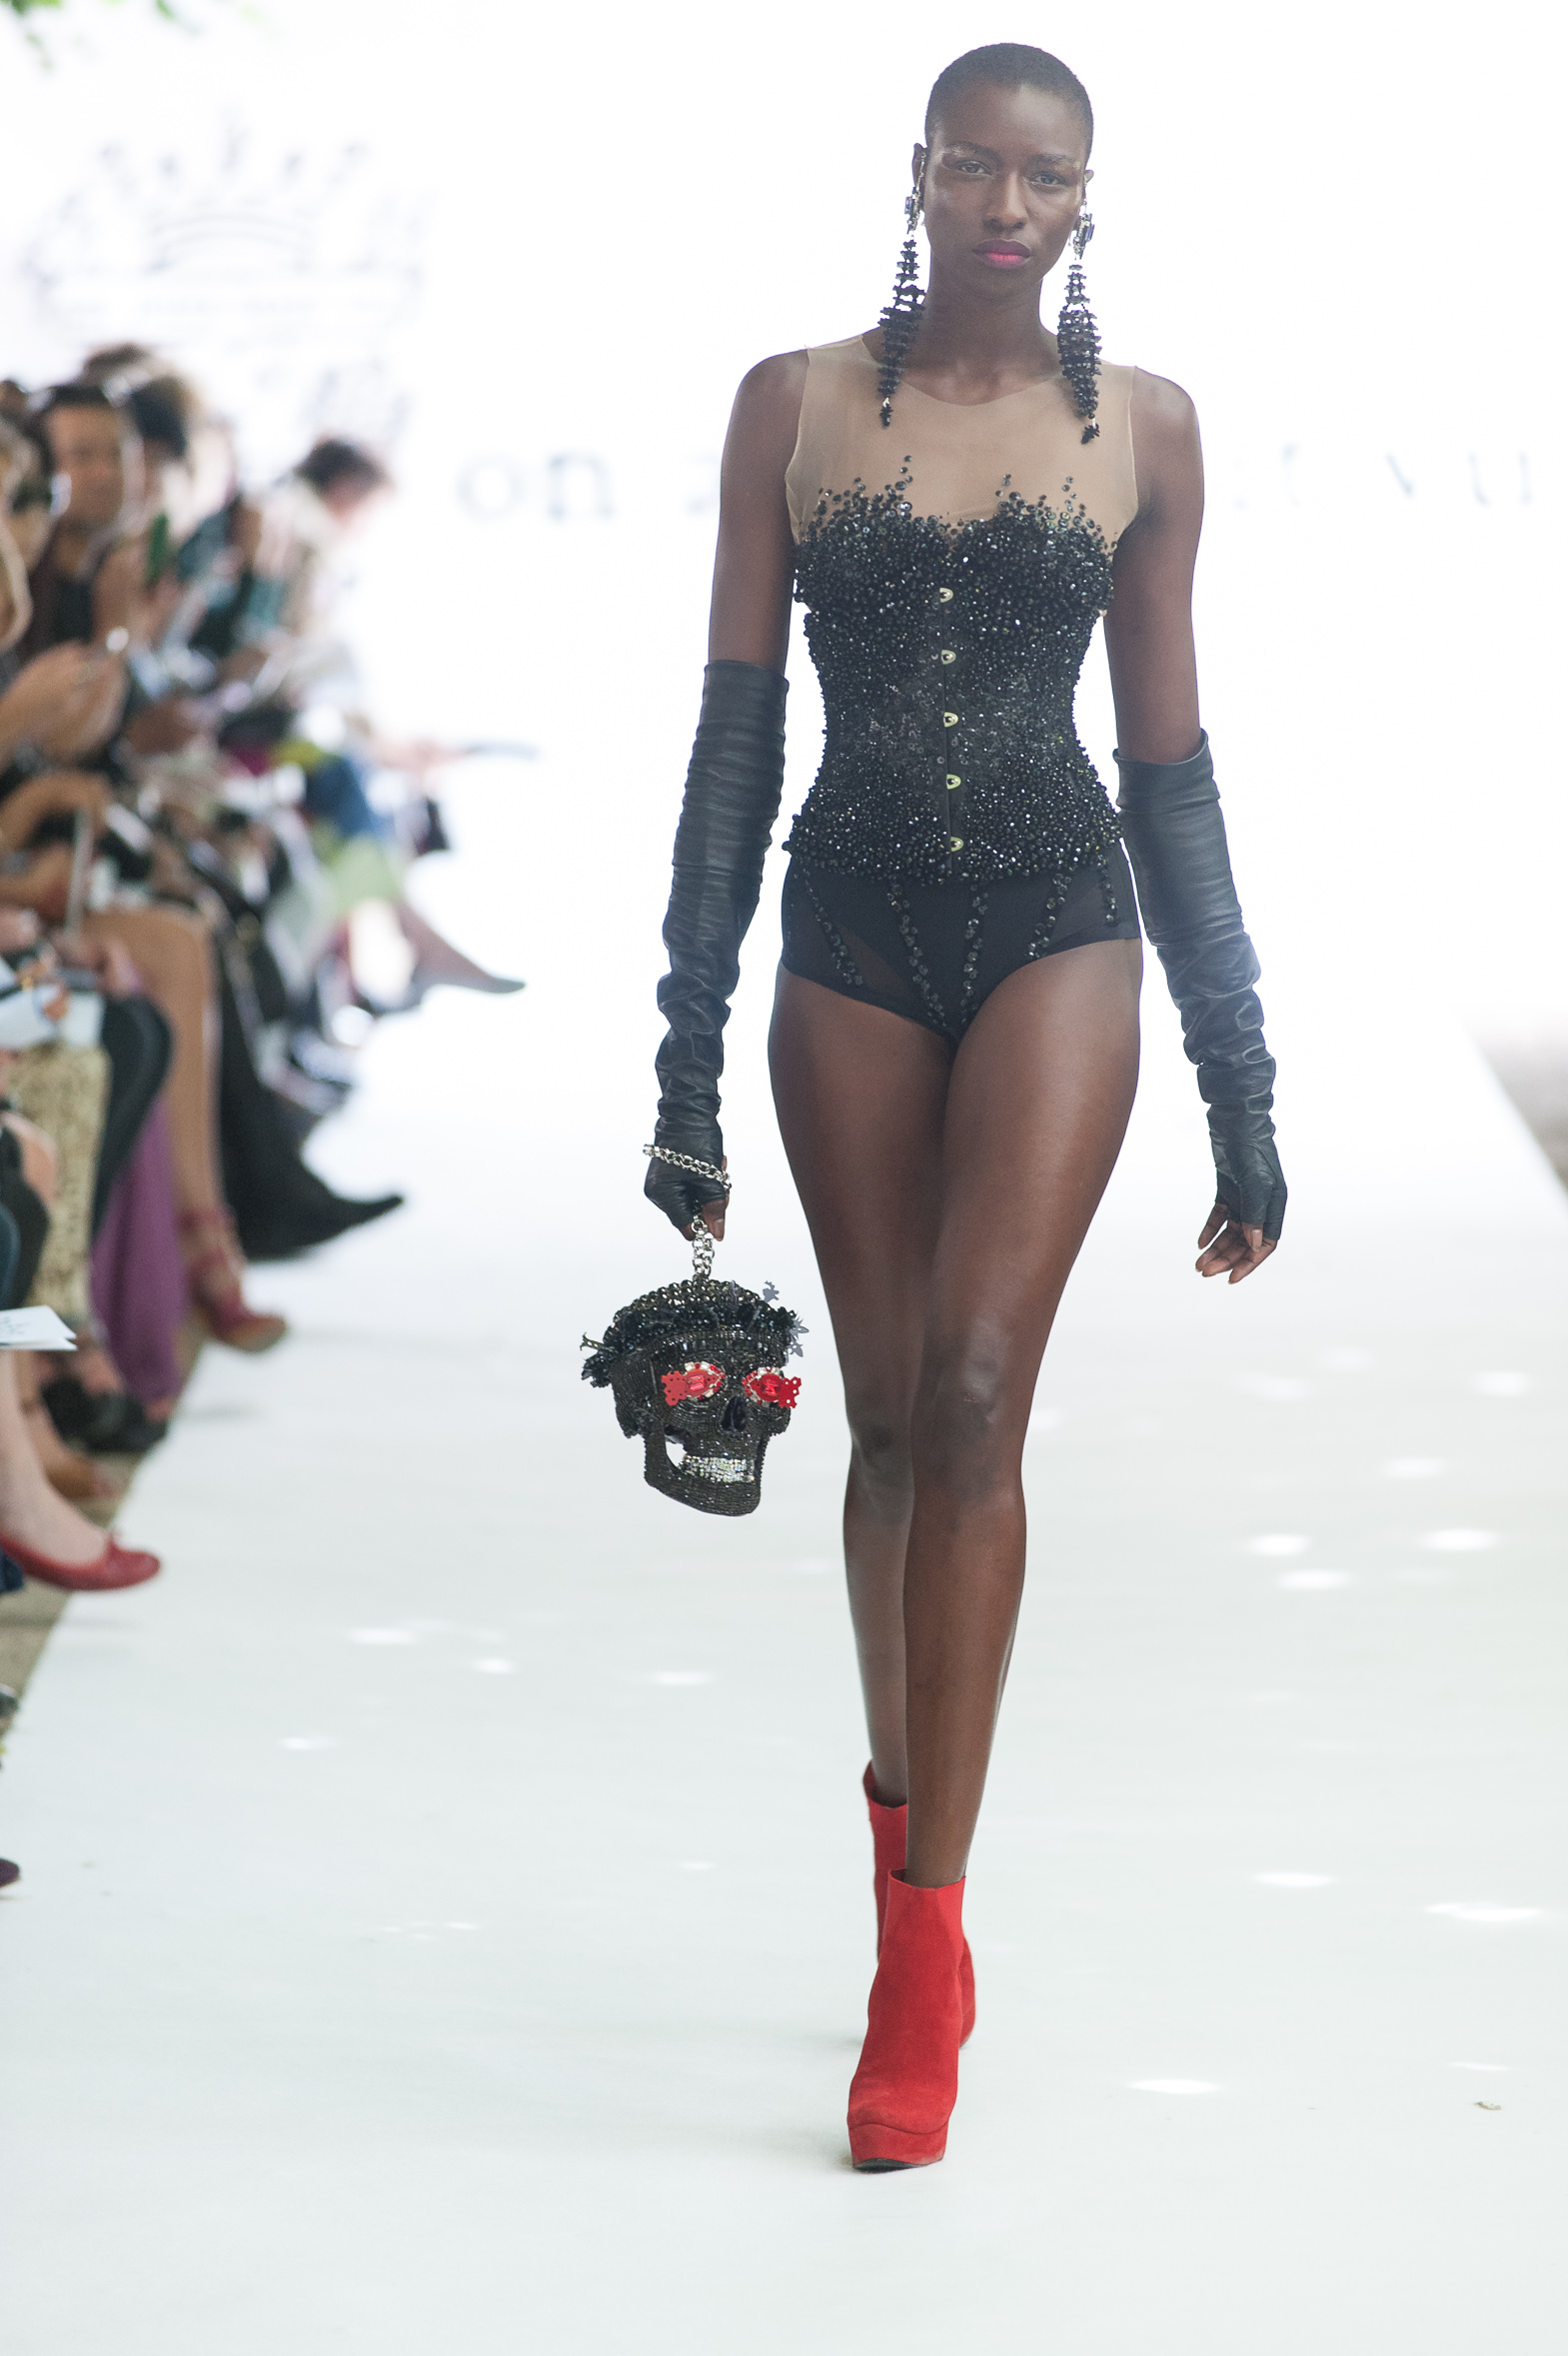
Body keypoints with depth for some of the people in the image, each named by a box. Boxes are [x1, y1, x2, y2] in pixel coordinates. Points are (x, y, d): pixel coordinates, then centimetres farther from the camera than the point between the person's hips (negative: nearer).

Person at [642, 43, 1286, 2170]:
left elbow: (1170, 758, 9)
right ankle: (911, 1865, 25)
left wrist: (1242, 1083, 8)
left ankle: (920, 1954, -14)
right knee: (892, 1418, 7)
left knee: (974, 1385, -16)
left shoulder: (1140, 427, 5)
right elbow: (737, 736, 5)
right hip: (852, 940, 1)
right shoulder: (796, 407, 5)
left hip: (1059, 927, -1)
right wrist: (688, 1055, 1)